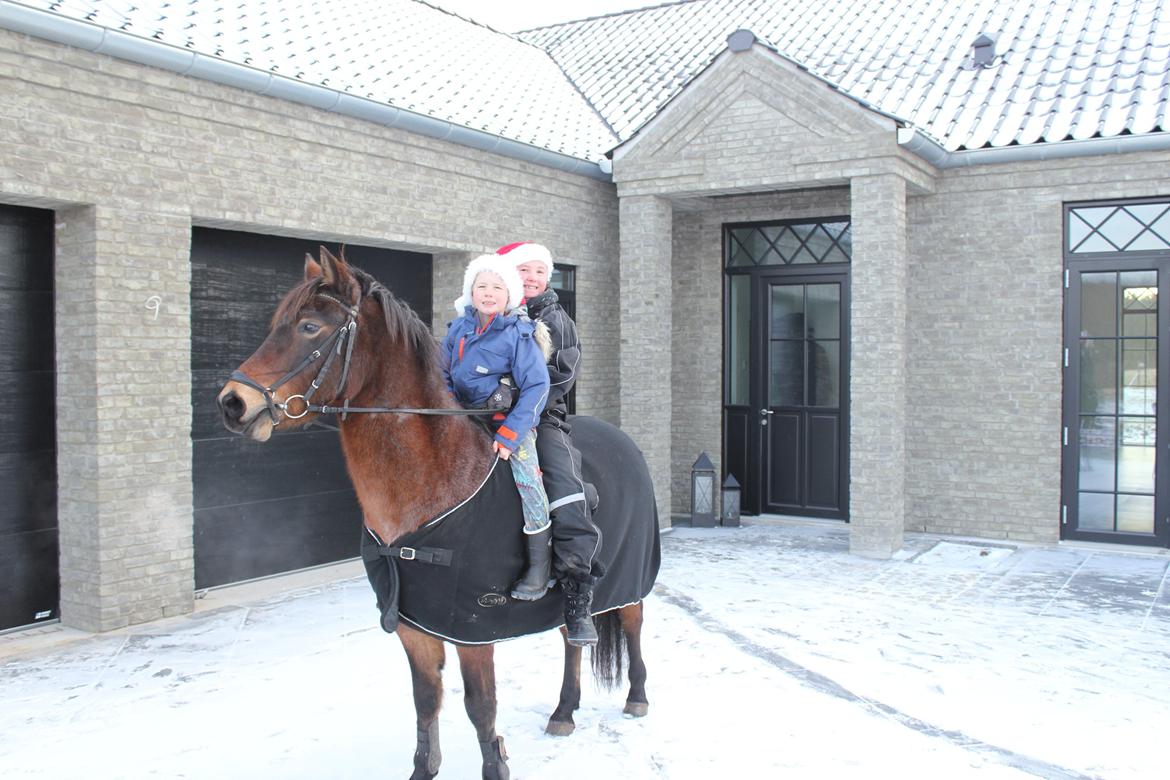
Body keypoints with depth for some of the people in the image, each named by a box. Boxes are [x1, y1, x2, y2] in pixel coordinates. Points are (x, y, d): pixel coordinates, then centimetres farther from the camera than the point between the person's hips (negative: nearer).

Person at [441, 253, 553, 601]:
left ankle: (539, 568, -13)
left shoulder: (518, 334, -10)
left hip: (511, 418, -5)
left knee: (526, 475, -23)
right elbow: (445, 376, 14)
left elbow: (536, 386, -14)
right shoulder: (457, 329, 4)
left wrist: (509, 432, -21)